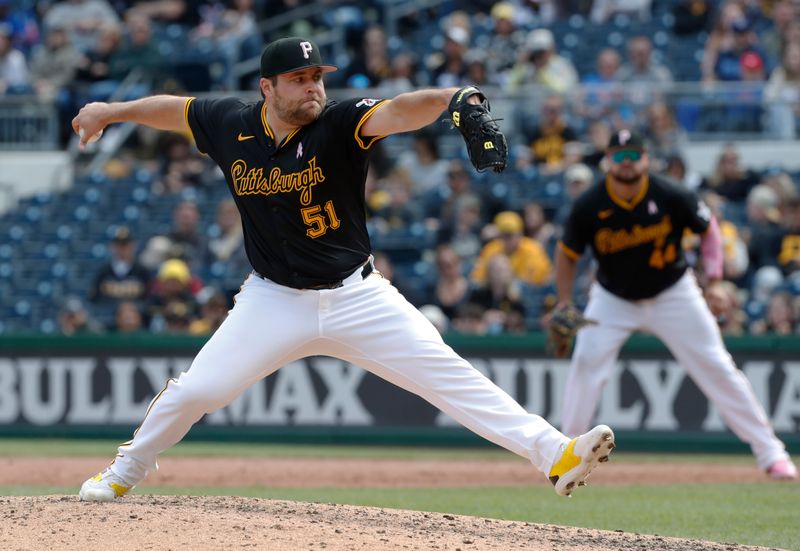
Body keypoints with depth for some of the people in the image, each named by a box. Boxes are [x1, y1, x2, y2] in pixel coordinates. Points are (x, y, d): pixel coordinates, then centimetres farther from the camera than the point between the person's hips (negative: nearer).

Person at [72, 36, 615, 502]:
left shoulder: (340, 123, -16)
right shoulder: (231, 124, -6)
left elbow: (398, 113, -35)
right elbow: (175, 108, 14)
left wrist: (452, 97, -54)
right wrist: (109, 111, 26)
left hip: (357, 297, -2)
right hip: (275, 301, 2)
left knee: (447, 373, -12)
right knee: (195, 390, 1)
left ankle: (553, 453, -17)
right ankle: (126, 471, 28)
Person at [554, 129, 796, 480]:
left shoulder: (671, 197, -19)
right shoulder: (589, 207, -17)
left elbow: (708, 228, -3)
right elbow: (567, 254, -3)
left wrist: (713, 276, -13)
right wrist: (564, 305, -6)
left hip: (673, 294, -1)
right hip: (613, 299, 1)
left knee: (717, 368, -4)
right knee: (587, 364, -16)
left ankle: (770, 452, 2)